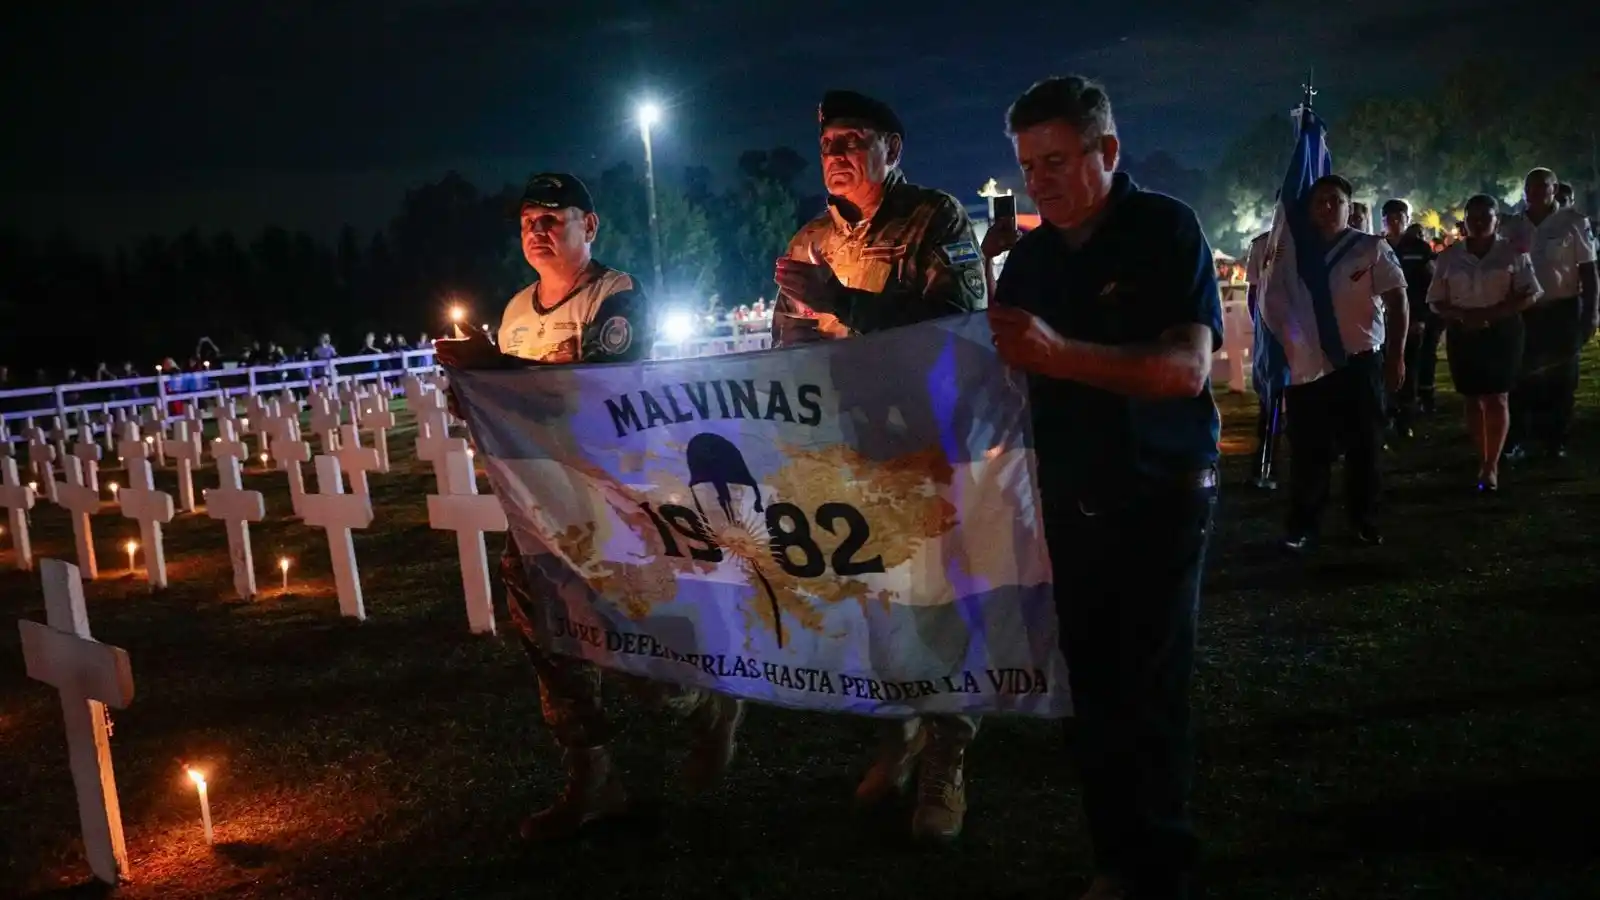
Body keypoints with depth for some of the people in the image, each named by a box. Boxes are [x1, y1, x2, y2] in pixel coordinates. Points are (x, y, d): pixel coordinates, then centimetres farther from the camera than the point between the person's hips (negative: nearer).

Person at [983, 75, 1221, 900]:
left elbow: (1186, 367, -24)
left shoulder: (1166, 230, -11)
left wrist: (1060, 354, -36)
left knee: (1151, 691, 2)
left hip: (1160, 497, -5)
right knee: (1094, 685, 9)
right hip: (1071, 500, 5)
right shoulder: (1031, 253, 5)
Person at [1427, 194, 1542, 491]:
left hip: (1502, 333, -2)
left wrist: (1490, 313, -20)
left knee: (1496, 398, -3)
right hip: (1463, 335, 2)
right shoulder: (1450, 257, 4)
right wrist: (1463, 315, -16)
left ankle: (1491, 465, 2)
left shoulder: (1512, 252, -2)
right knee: (1474, 399, 7)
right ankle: (1483, 461, 17)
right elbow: (1437, 302, 4)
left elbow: (1529, 296, -7)